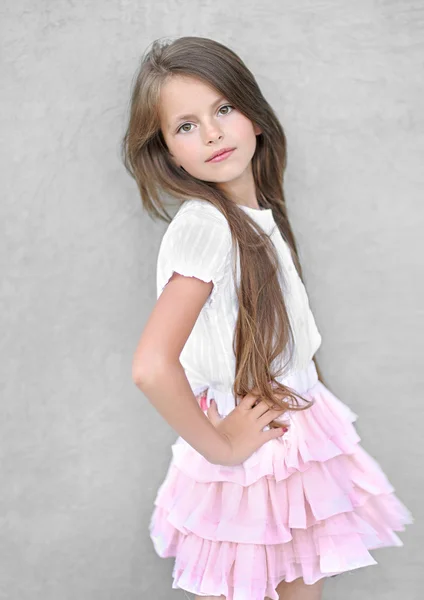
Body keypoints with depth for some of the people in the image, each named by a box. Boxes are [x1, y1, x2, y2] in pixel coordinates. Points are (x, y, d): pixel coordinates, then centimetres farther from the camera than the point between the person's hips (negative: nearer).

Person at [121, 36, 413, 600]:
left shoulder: (258, 213, 1)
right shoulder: (204, 224, -23)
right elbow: (152, 367, -34)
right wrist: (218, 447, -20)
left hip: (297, 430, 7)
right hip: (251, 450, -7)